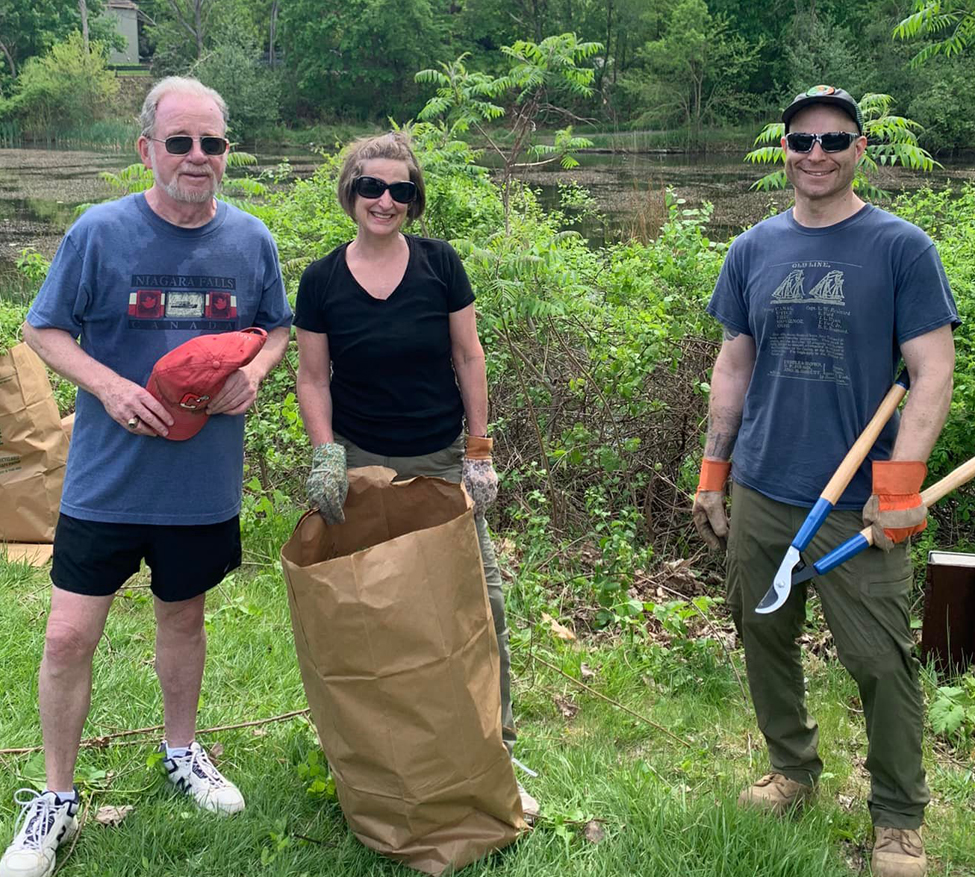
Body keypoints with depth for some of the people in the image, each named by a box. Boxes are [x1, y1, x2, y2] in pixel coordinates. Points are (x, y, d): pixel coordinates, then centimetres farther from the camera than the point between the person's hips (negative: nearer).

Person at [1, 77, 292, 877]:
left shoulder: (250, 240, -1)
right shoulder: (100, 232, -10)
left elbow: (279, 326, 12)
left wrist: (254, 371, -10)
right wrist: (111, 388, -19)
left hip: (204, 480, 3)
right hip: (107, 478, -2)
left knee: (184, 617, 20)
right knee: (70, 636, -2)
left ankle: (182, 751, 43)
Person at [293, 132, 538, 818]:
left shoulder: (440, 264, -3)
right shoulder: (321, 281, -2)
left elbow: (468, 358, 1)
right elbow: (313, 379, 3)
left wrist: (479, 451, -1)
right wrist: (325, 454, -11)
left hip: (443, 460, 1)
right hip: (362, 465, 0)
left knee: (482, 592, -1)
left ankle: (496, 739, 14)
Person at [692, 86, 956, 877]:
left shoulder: (902, 248, -4)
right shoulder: (754, 250, 7)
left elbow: (932, 371, -7)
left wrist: (900, 483, -15)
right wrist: (713, 473, 11)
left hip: (857, 505, -4)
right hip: (760, 495, 4)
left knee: (881, 663, 0)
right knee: (766, 640, 14)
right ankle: (792, 769, 35)